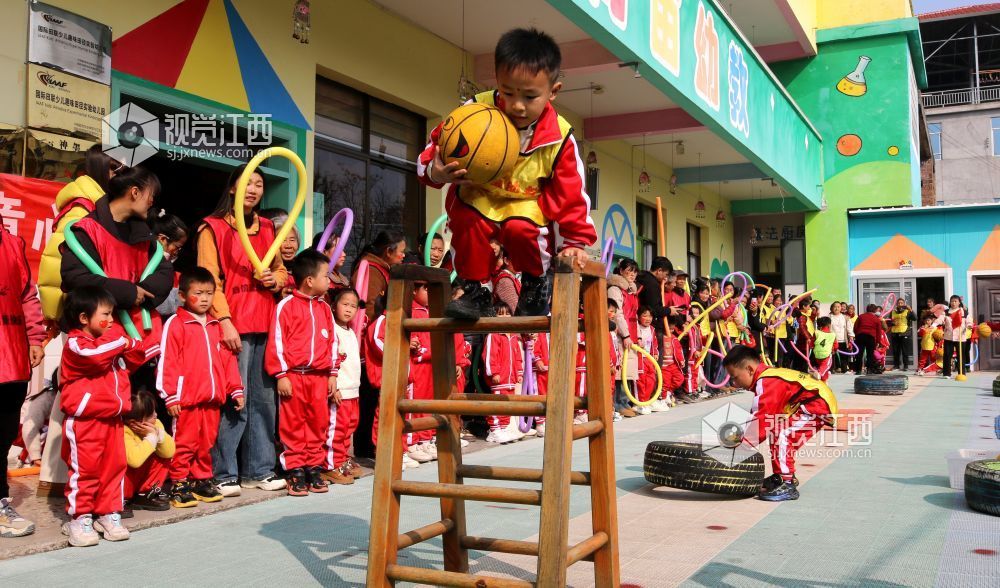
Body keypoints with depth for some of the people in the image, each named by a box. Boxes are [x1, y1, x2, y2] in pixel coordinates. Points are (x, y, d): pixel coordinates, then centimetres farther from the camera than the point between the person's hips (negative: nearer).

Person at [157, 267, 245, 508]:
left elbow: (228, 358, 16)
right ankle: (179, 485, 10)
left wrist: (235, 389, 13)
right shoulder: (176, 324, -5)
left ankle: (202, 480, 25)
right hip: (186, 398, -6)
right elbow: (167, 362, -9)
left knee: (207, 442, 13)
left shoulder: (216, 325, 14)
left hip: (212, 398, 6)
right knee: (185, 443, 1)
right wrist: (170, 395, -13)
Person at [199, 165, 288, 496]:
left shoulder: (267, 228, 17)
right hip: (233, 327, -6)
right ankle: (223, 474, 3)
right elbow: (210, 280, -8)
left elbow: (280, 269, 26)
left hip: (265, 326, 6)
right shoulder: (214, 228, 0)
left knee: (263, 399, 8)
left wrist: (276, 278, 2)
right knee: (233, 401, -8)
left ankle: (258, 470, 17)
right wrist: (225, 322, -17)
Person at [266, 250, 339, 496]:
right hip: (293, 376, -5)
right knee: (293, 425, 2)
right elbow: (277, 342, -7)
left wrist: (332, 375, 11)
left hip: (319, 377, 5)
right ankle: (295, 471, 10)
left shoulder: (324, 308, 12)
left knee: (319, 423, 9)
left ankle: (314, 467, 19)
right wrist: (281, 375, -10)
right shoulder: (286, 305, -6)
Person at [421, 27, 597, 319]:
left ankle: (535, 286, 0)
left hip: (527, 206, -1)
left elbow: (571, 194, -6)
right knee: (468, 219, -32)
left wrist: (576, 241, -8)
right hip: (479, 197, 1)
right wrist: (435, 171, -30)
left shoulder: (559, 138, -13)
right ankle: (476, 290, -9)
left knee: (521, 230, -33)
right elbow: (439, 141, -7)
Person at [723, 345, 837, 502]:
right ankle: (786, 476, 29)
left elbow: (760, 421, -26)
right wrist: (741, 438, 7)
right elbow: (756, 417, 14)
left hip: (819, 403, -11)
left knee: (782, 435, -20)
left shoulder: (767, 383, -22)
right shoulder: (767, 377, 9)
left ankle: (787, 485, -14)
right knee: (776, 432, 18)